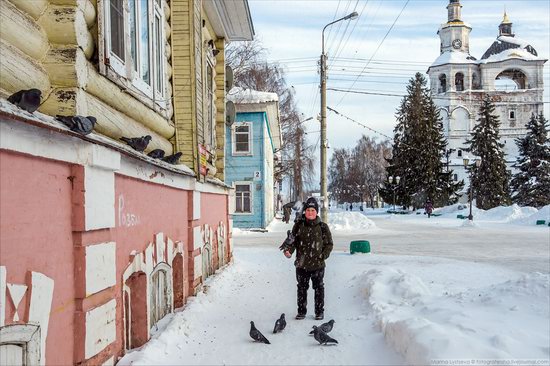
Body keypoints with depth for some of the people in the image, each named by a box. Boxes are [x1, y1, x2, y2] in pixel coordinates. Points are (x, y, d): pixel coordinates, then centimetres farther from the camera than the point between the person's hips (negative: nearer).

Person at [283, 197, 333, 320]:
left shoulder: (322, 227, -2)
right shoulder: (299, 226, 2)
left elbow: (329, 244, 3)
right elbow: (293, 241, 5)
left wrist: (323, 255, -12)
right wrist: (288, 250, -14)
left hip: (317, 265, -1)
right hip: (301, 264, 2)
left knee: (318, 288, 9)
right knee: (302, 288, 11)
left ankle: (319, 311, 23)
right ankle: (301, 311, 24)